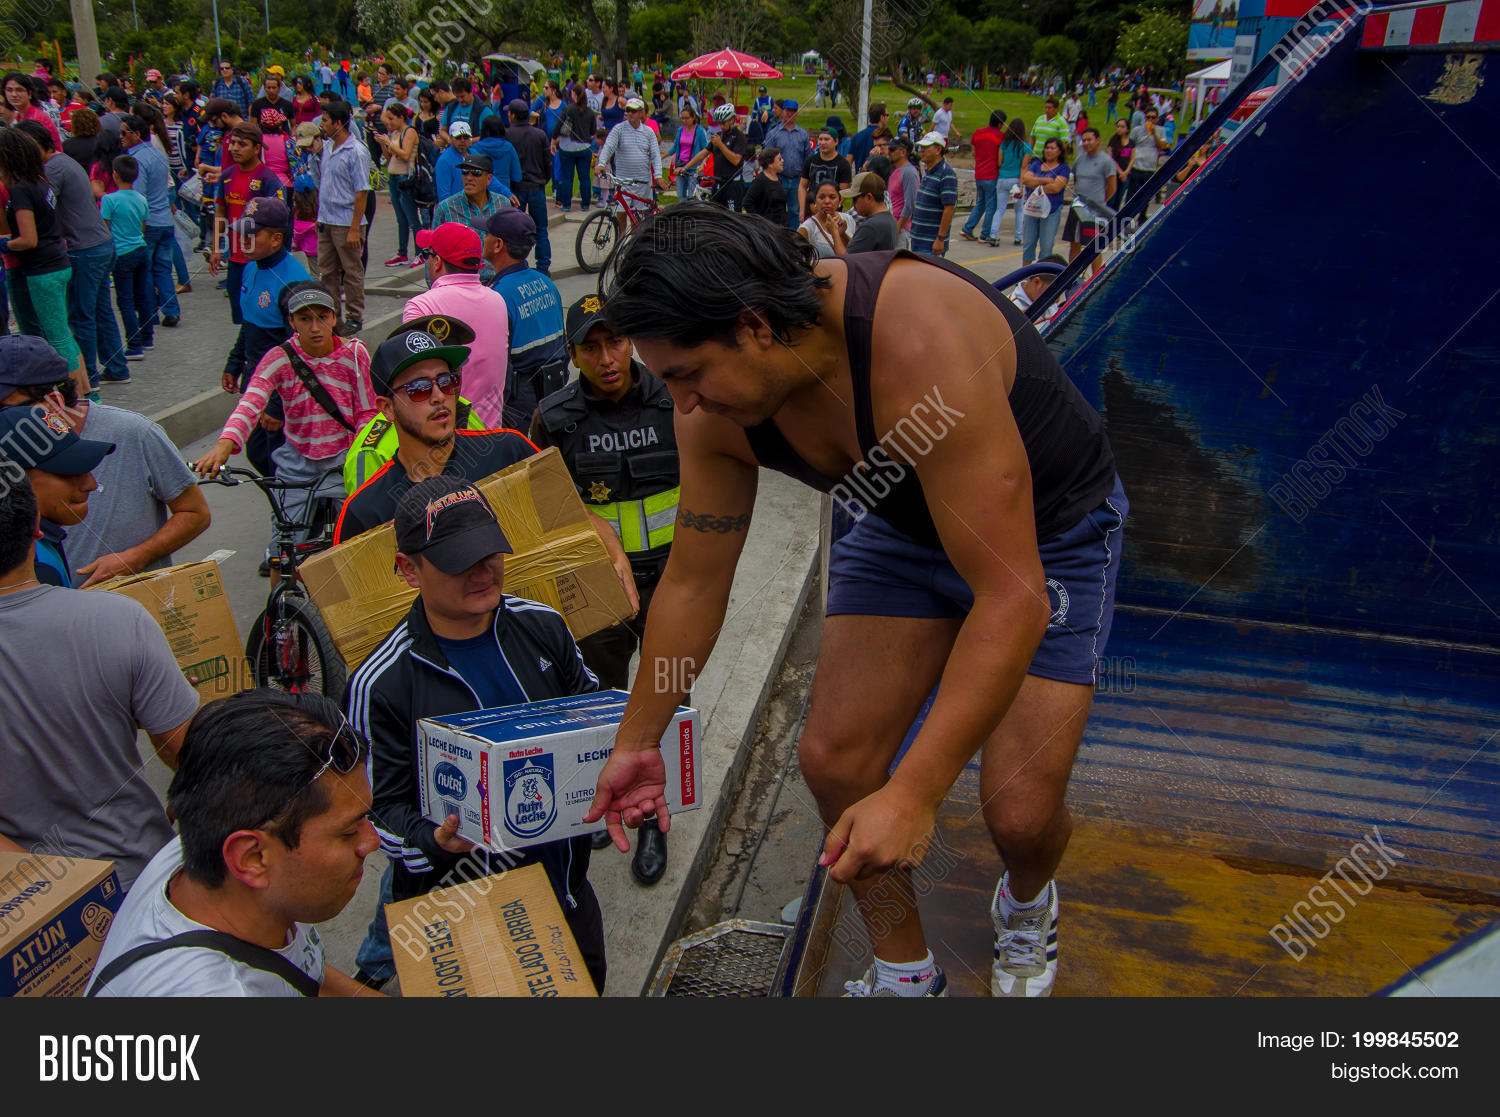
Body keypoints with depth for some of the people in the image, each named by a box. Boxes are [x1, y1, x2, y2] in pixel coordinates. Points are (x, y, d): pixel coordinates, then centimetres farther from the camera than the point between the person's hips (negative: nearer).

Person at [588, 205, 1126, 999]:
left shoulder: (921, 347, -41)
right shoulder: (717, 406, -19)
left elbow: (1013, 599, -39)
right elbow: (692, 584, -5)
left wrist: (914, 795, -40)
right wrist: (637, 741, 4)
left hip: (1049, 532, -5)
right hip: (907, 526, 5)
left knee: (1020, 812, -11)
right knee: (834, 761, -6)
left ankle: (1026, 905, 30)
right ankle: (905, 974, 21)